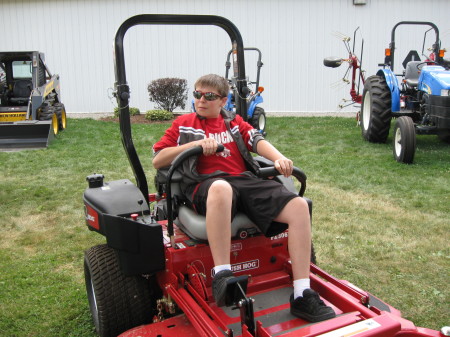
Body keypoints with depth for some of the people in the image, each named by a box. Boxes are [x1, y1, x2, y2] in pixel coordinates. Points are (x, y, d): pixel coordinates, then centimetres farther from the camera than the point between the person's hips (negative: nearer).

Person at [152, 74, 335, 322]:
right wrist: (196, 144, -2)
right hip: (207, 185, -4)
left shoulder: (235, 122, 27)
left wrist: (279, 158, -13)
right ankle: (222, 276, -37)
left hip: (246, 180, 4)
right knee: (221, 188, -43)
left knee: (299, 206, -18)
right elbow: (157, 160, 11)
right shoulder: (184, 123, 20)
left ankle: (302, 296, -18)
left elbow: (257, 141, 9)